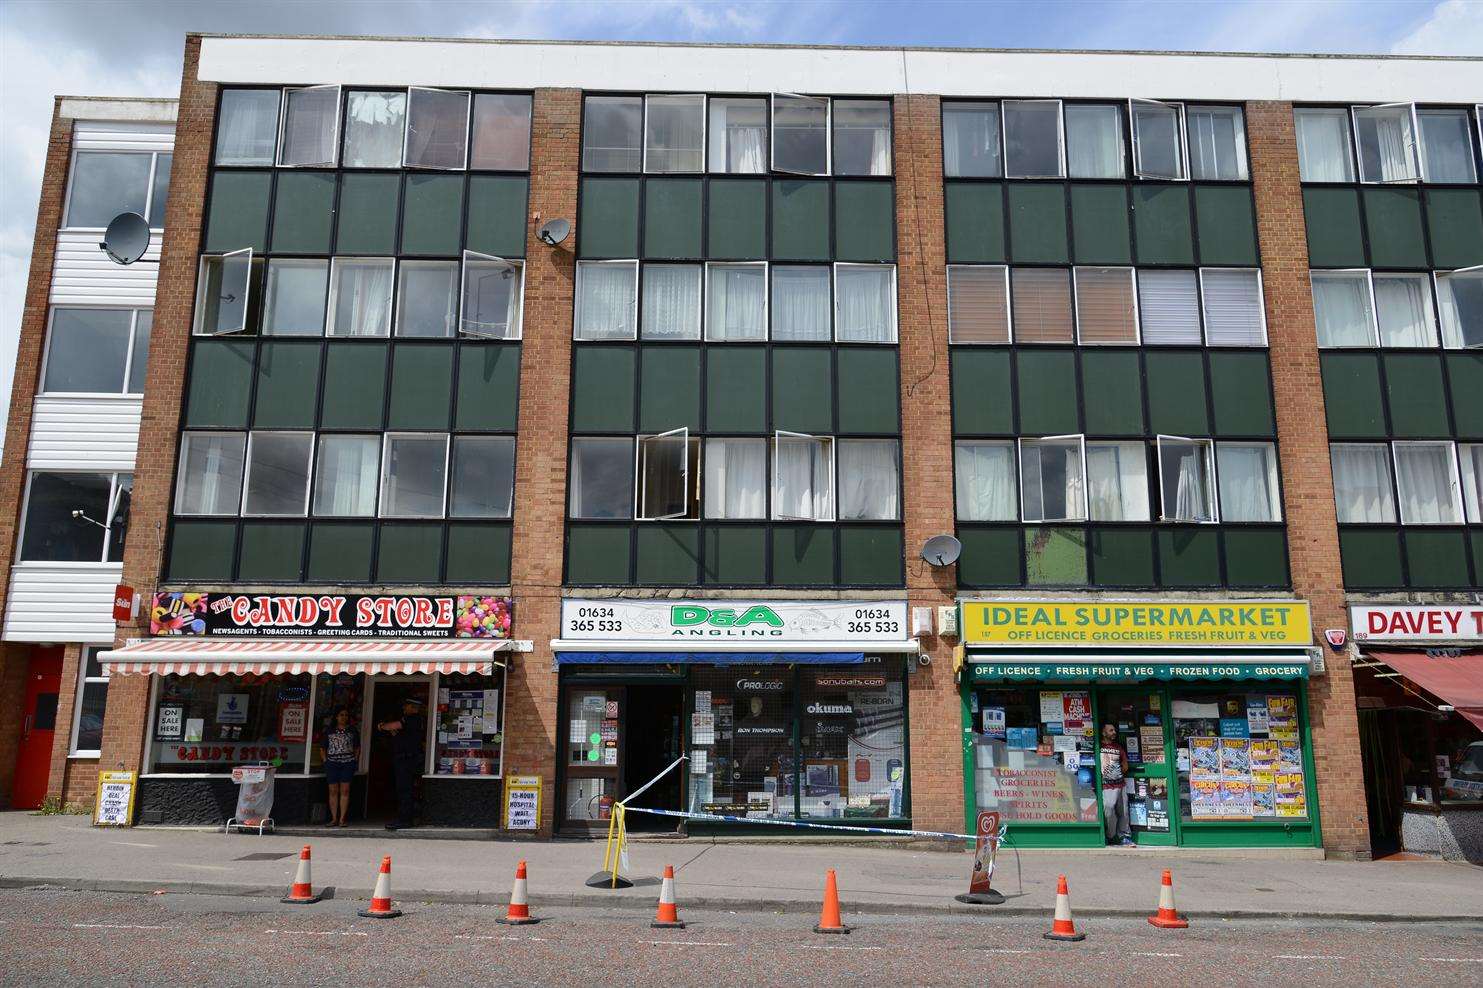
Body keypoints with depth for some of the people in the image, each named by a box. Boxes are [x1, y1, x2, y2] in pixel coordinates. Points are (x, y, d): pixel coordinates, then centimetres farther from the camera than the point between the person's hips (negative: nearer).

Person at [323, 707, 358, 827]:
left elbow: (357, 747, 14)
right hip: (332, 763, 1)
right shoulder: (330, 731, 12)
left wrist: (356, 760, 4)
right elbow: (324, 747, 15)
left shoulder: (352, 731, 11)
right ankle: (334, 818, 6)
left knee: (345, 790, -5)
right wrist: (325, 760, 4)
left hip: (348, 763, -1)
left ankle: (342, 819, -3)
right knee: (333, 791, 0)